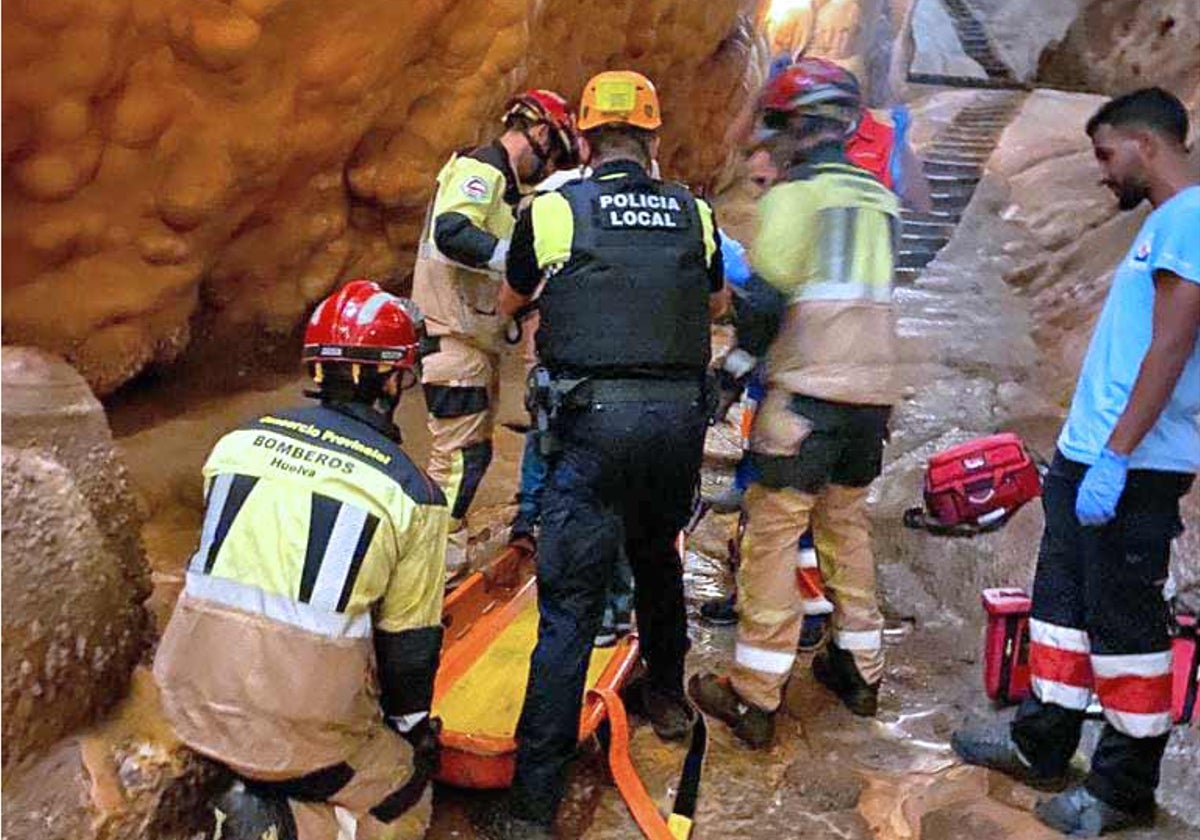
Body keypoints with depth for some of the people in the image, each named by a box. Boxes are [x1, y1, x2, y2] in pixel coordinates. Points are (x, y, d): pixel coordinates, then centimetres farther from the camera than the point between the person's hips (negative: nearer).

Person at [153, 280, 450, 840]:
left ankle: (255, 794, 6)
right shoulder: (413, 493, -6)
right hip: (305, 721, -5)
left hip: (193, 699, 5)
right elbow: (410, 641, 2)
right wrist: (412, 725, 20)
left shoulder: (238, 442, 5)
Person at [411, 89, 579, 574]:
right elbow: (451, 232, -30)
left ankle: (449, 555, 25)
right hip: (455, 336, -11)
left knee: (471, 451, 16)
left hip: (476, 338, 11)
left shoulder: (499, 181, 20)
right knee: (461, 454, -8)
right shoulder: (479, 169, -13)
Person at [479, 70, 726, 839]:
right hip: (680, 418, 4)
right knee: (658, 557, 28)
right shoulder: (695, 215, 7)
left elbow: (510, 303, 18)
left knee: (570, 608, -2)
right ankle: (668, 699, 47)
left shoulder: (554, 211, -1)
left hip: (595, 422, -3)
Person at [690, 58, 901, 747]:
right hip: (875, 388, 7)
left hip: (811, 388, -7)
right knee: (848, 522, 19)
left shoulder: (795, 193, -8)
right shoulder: (880, 199, 14)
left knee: (774, 532, -3)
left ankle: (755, 697, 0)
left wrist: (733, 366, 1)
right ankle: (861, 671, 28)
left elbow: (768, 295, -12)